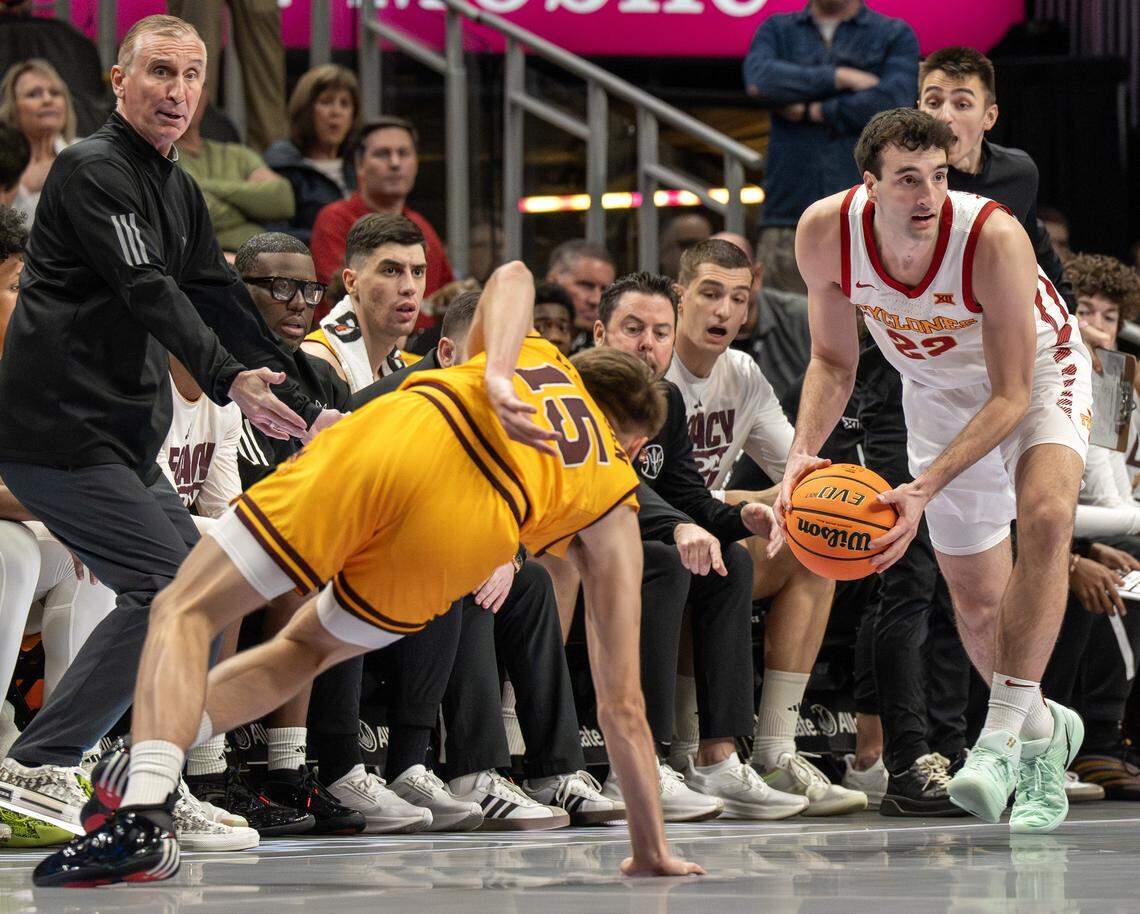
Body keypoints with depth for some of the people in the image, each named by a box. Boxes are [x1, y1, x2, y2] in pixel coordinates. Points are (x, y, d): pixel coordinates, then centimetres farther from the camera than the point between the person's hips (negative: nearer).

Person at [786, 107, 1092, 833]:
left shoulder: (995, 237, -36)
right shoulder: (827, 234, -25)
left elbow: (1010, 396, -31)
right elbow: (833, 362, -8)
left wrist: (924, 490, -41)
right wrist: (804, 453, -27)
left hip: (1037, 369, -4)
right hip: (939, 387, 4)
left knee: (1045, 516, -33)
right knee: (977, 600, 8)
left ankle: (1004, 733, -31)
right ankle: (1043, 729, 35)